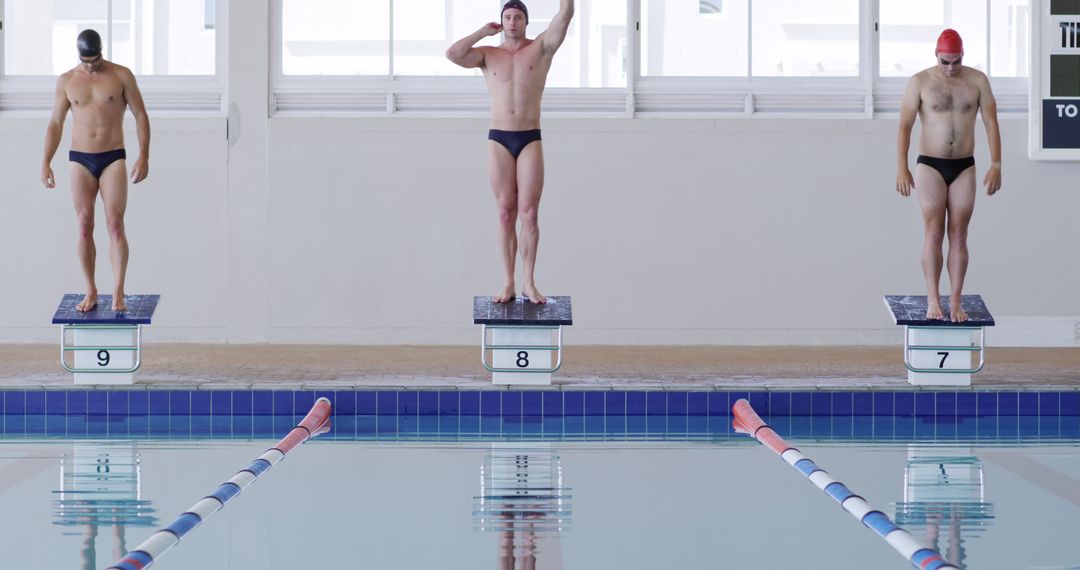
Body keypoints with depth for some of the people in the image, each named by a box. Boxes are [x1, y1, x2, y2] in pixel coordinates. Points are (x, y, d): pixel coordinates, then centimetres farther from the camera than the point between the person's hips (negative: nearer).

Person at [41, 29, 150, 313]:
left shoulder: (121, 76, -2)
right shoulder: (66, 81, 4)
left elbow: (140, 115, 0)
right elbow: (55, 124, 8)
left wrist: (144, 156, -9)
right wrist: (46, 163, 0)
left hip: (113, 159, -2)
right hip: (80, 161, 2)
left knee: (115, 224, -10)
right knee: (85, 226, 1)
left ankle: (118, 293, -12)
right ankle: (91, 292, 9)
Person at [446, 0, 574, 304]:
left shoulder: (540, 47, 3)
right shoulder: (488, 55, 6)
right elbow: (452, 54, -10)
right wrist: (484, 31, -2)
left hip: (530, 140, -1)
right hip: (498, 141, 1)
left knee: (529, 213, -3)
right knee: (506, 214, 3)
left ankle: (529, 283, 2)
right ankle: (508, 283, 7)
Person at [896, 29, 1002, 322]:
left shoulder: (977, 80, 1)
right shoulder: (920, 82, -3)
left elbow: (991, 124, 1)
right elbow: (905, 126, -5)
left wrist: (996, 165, -7)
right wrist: (901, 168, -13)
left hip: (964, 167, 2)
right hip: (930, 166, -2)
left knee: (958, 235, 1)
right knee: (934, 233, -7)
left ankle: (955, 302, 3)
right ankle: (933, 300, -4)